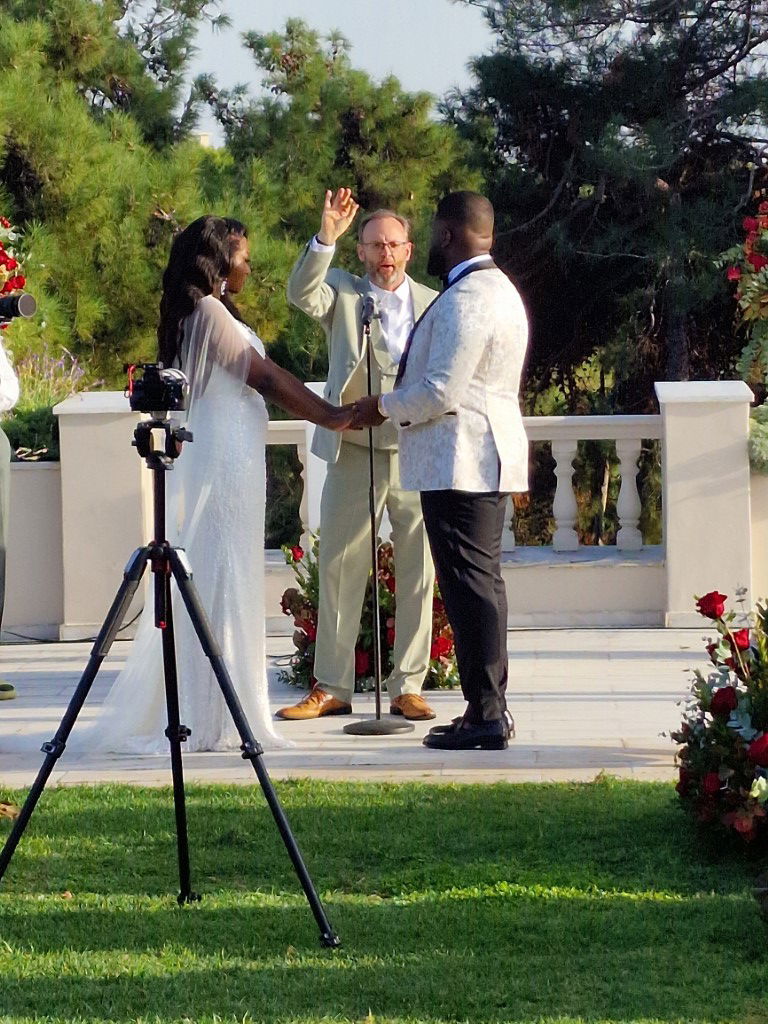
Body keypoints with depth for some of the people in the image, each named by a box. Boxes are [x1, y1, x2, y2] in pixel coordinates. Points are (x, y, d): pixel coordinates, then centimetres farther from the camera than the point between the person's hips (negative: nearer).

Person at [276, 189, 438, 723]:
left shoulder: (433, 304, 10)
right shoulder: (341, 292, 5)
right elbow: (302, 294, -16)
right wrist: (326, 237, -30)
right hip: (354, 455, -1)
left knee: (418, 577, 3)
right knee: (339, 573, 3)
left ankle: (408, 688, 11)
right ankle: (332, 688, 10)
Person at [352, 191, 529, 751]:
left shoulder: (466, 300, -18)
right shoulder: (496, 288, 17)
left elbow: (440, 391, -21)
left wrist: (382, 407, -6)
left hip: (460, 463, -11)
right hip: (485, 458, 11)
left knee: (471, 584, -9)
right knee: (481, 582, 14)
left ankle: (485, 714, -9)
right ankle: (489, 708, 18)